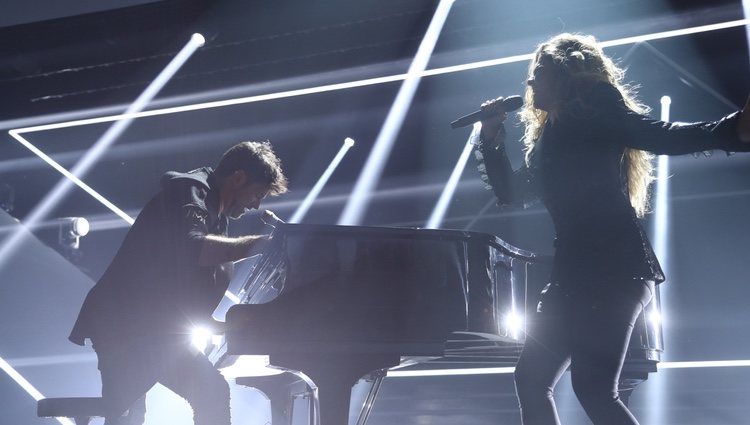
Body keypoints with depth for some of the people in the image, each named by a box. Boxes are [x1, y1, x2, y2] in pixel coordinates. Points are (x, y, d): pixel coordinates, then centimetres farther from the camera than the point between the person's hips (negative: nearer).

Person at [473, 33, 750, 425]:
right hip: (576, 271, 10)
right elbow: (510, 192, 33)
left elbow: (662, 137, -18)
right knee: (531, 378, 10)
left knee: (592, 387, -18)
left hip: (611, 267, -10)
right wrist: (491, 137, 25)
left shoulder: (594, 106, -1)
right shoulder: (551, 135, 25)